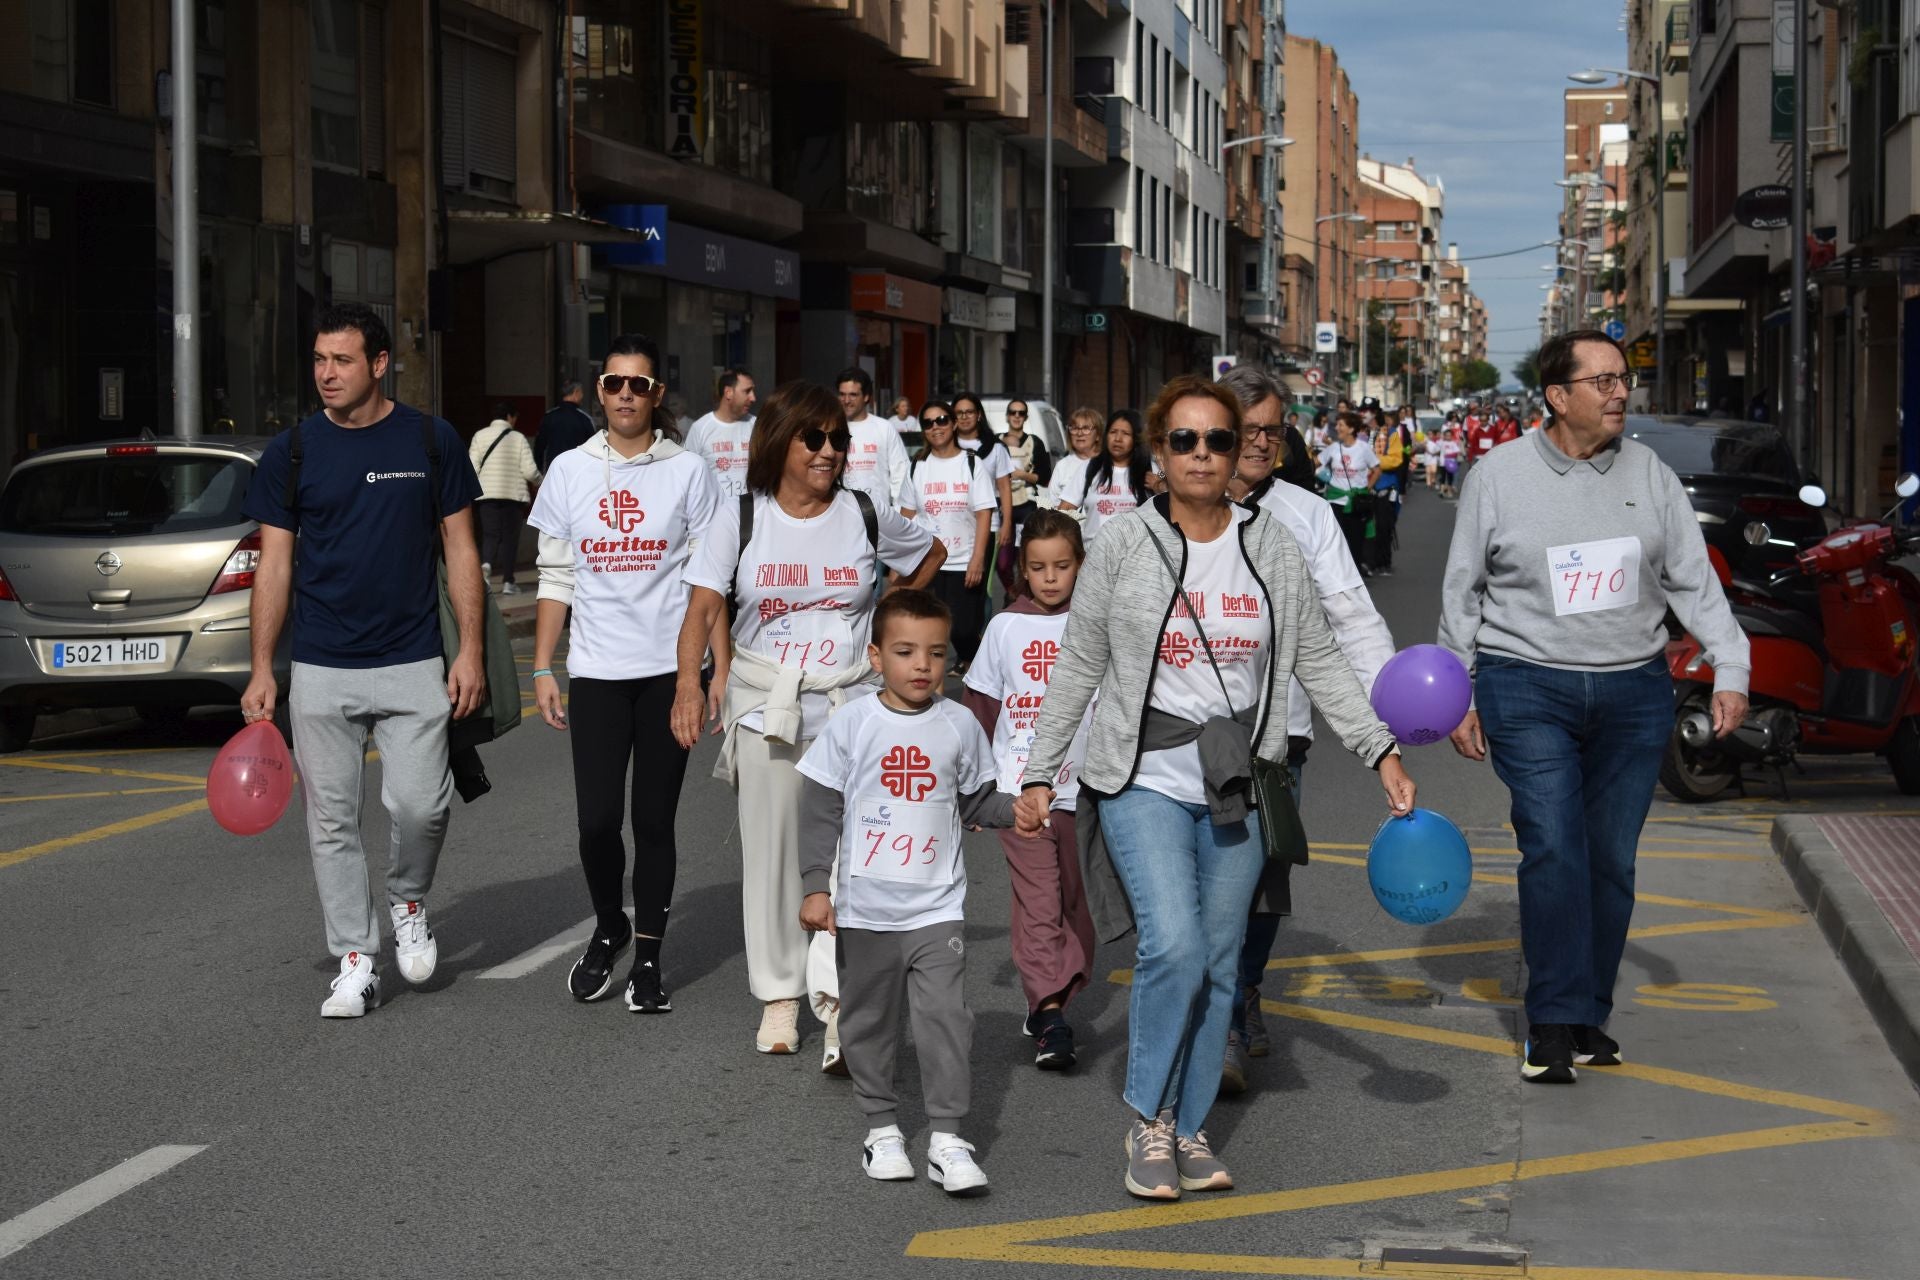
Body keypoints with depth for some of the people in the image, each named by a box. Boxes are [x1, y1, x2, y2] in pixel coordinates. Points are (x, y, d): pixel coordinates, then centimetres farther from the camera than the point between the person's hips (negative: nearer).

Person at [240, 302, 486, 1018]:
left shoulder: (432, 442, 2)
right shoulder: (292, 452, 4)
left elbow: (460, 549, 6)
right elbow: (275, 563, 6)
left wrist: (470, 650, -2)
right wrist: (261, 670, 2)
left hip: (413, 664, -1)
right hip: (320, 670, 1)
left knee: (421, 804, -12)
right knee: (331, 821, 2)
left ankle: (408, 903, 18)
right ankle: (355, 963, 12)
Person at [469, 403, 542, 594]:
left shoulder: (480, 436, 3)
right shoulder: (518, 438, -2)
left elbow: (473, 468, -1)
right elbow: (530, 470, -6)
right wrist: (539, 481, 16)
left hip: (486, 494, 2)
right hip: (514, 493, -1)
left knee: (490, 534, 6)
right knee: (510, 537, 6)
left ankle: (486, 563, -24)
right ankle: (507, 582, 5)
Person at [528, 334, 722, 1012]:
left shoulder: (688, 472, 2)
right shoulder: (570, 471, 7)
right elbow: (556, 578, 9)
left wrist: (721, 669, -4)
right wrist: (543, 669, 5)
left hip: (670, 669, -1)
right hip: (596, 672, 1)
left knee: (655, 821, 3)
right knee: (597, 820, -3)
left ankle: (648, 956, 15)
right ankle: (609, 929, 23)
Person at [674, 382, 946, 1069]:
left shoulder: (866, 516, 2)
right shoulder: (741, 517, 0)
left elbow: (930, 555, 20)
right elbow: (704, 605, -7)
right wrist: (689, 682, -22)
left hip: (849, 700, -1)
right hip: (764, 698, 1)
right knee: (770, 851, 6)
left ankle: (840, 1008, -15)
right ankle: (779, 997, 18)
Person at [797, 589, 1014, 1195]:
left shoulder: (959, 726, 0)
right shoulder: (851, 724, -5)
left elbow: (975, 802, 11)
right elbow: (820, 810, -1)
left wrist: (1016, 808, -9)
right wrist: (815, 886, -5)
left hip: (937, 908, 0)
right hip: (865, 910, 0)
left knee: (945, 1017, -8)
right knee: (869, 1019, 11)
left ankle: (947, 1138, -3)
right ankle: (882, 1127, 26)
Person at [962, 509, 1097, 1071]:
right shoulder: (1006, 627, 5)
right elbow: (980, 708, 12)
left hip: (1082, 786, 1)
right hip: (1019, 786, -1)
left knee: (1075, 898, 5)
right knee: (1037, 897, -10)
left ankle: (1050, 1003, 18)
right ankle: (1049, 1011, -14)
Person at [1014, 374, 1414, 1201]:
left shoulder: (1273, 549, 4)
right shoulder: (1123, 548, -2)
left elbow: (1320, 662, 7)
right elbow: (1078, 667, 3)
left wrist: (1382, 752, -1)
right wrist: (1039, 774, 2)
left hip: (1237, 789, 3)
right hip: (1144, 781, -3)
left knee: (1219, 965, 7)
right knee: (1174, 946, -19)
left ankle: (1188, 1131, 21)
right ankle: (1147, 1117, 1)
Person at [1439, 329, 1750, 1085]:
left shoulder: (1650, 475, 5)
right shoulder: (1499, 476, -2)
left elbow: (1695, 582, 8)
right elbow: (1462, 593, 5)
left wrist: (1731, 670, -2)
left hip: (1633, 693, 3)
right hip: (1528, 689, -3)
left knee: (1613, 858, 6)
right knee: (1553, 849, -13)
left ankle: (1589, 1015, 17)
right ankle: (1556, 1023, -8)